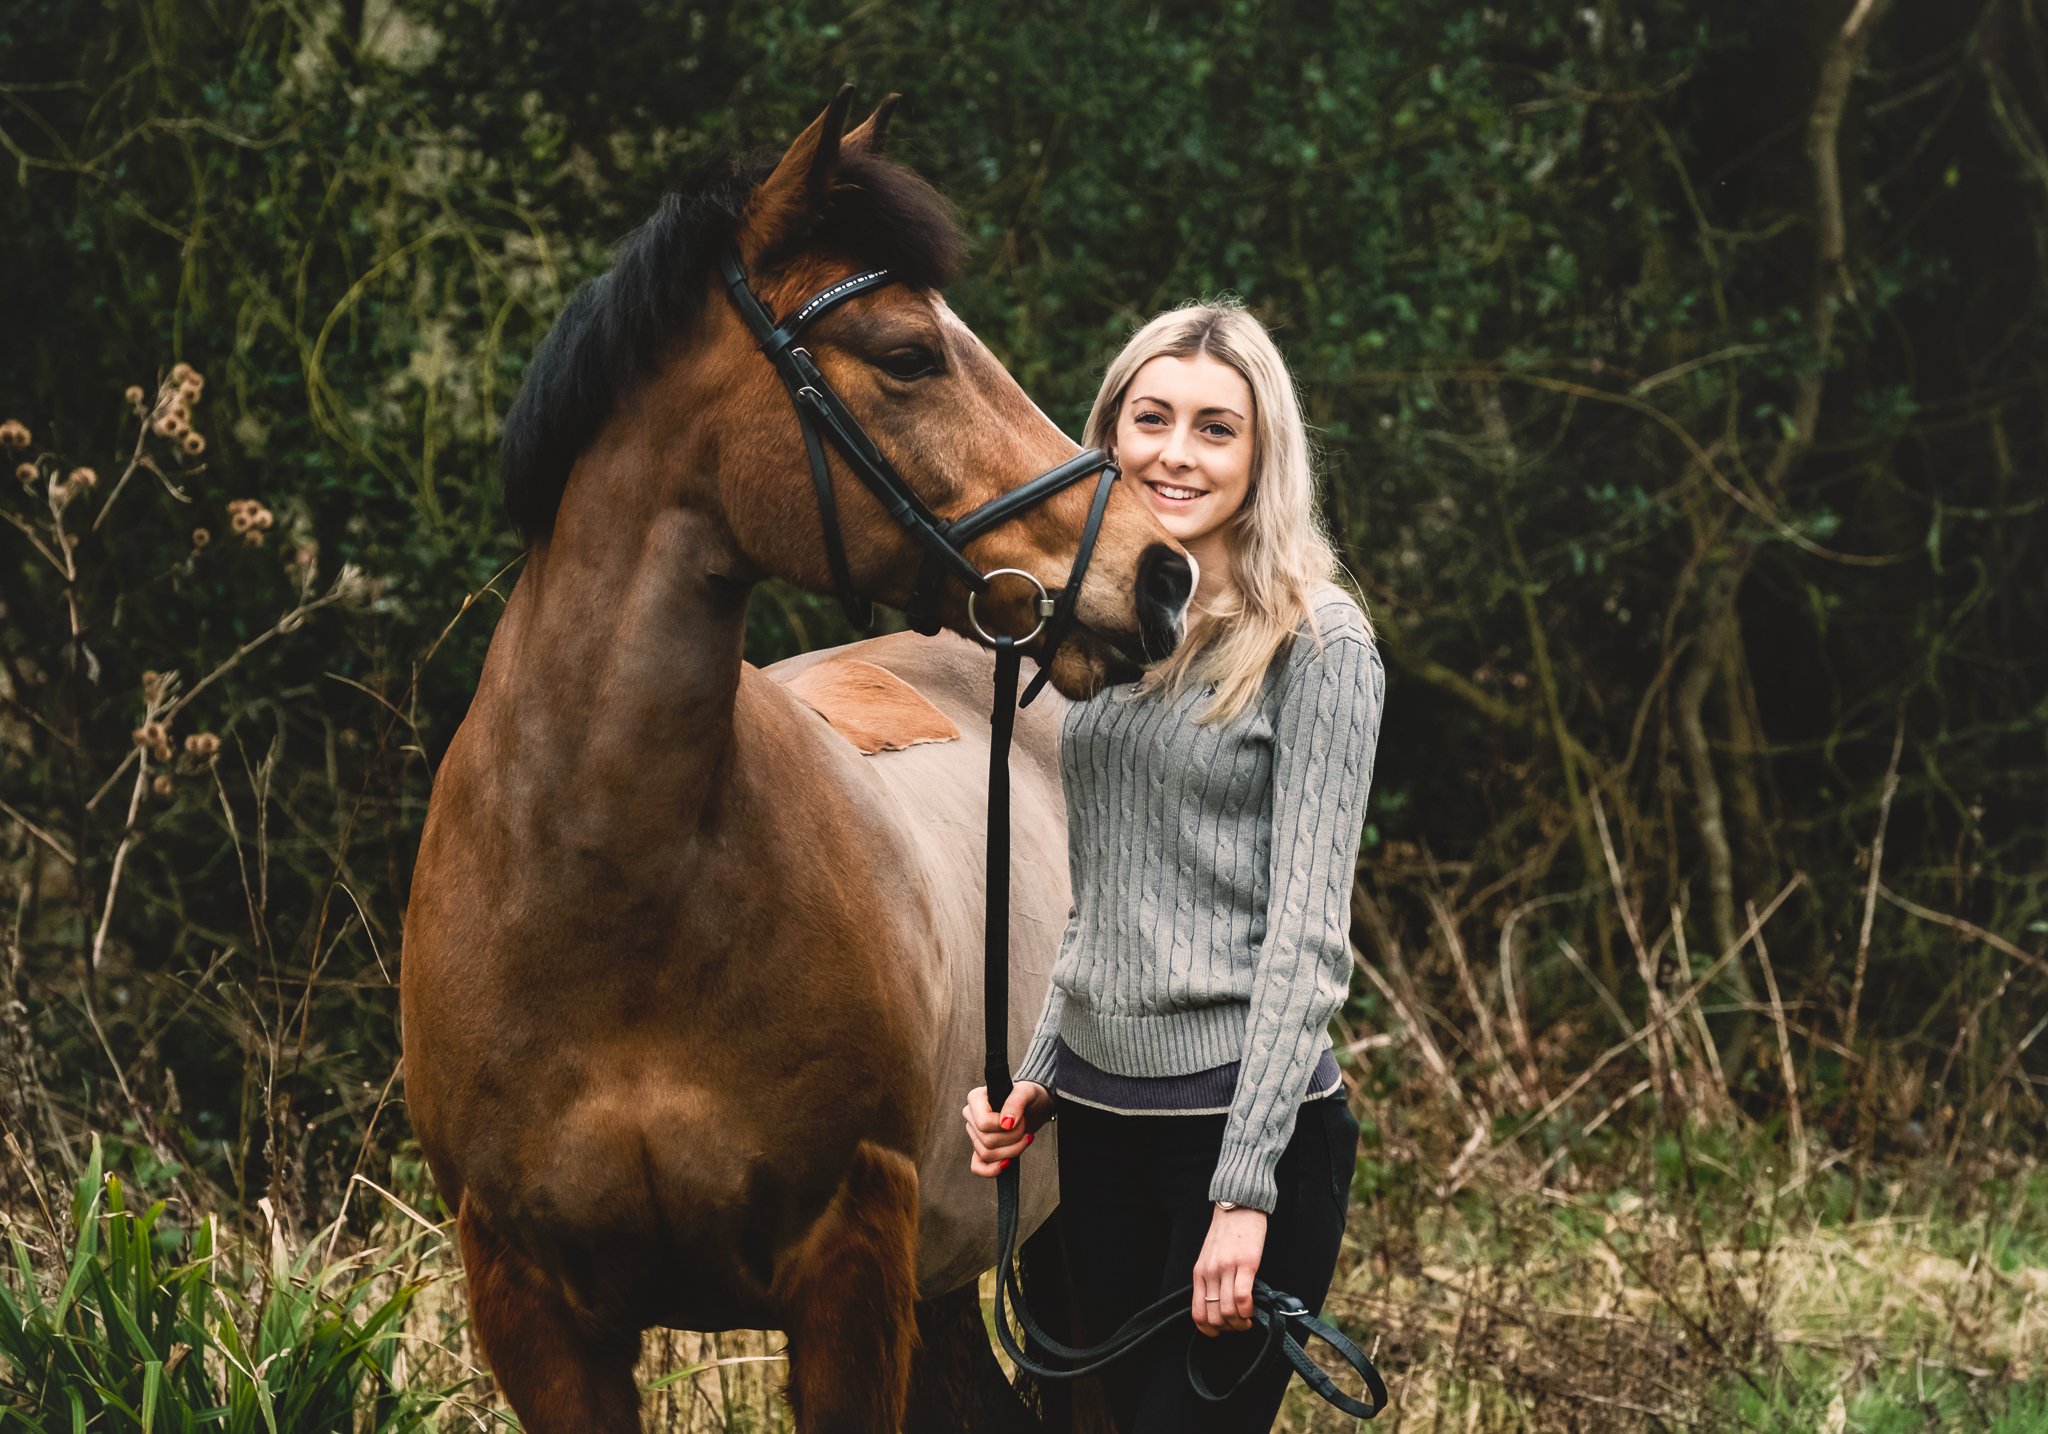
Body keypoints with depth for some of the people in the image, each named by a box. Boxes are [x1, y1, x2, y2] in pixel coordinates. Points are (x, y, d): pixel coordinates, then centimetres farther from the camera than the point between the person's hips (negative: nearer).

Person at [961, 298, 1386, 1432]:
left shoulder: (1317, 645, -9)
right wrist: (1038, 1077, 11)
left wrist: (1245, 1190, -18)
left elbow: (1306, 936, -13)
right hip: (1099, 1115, 7)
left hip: (1245, 1113, -7)